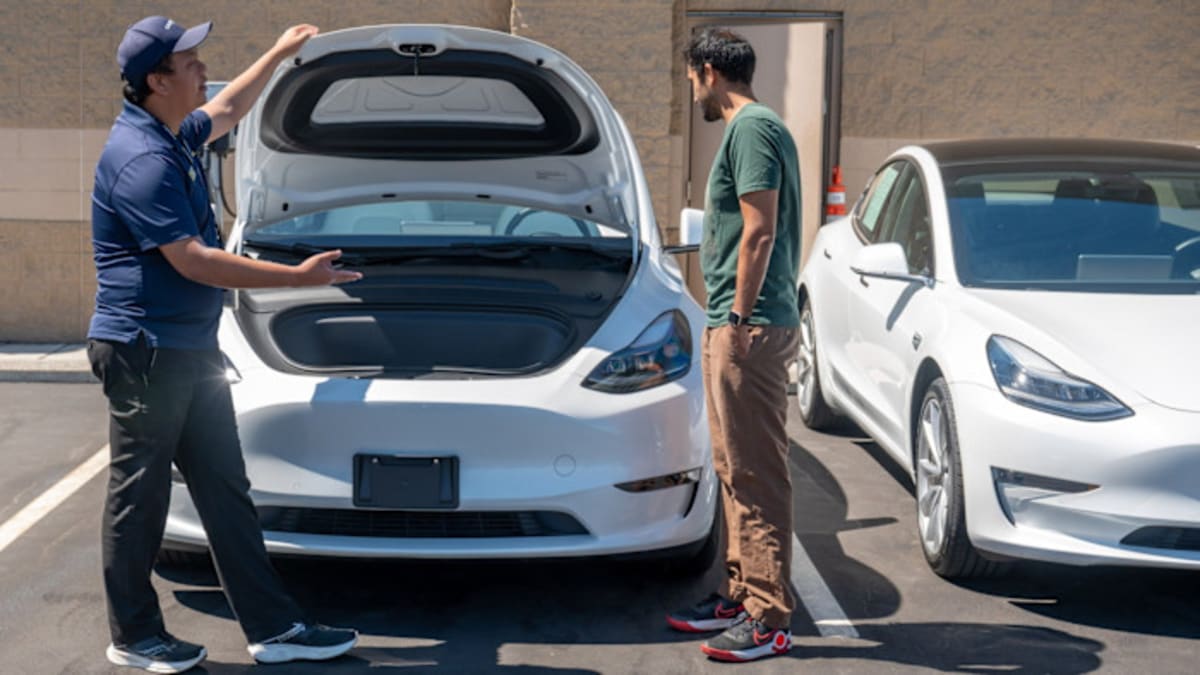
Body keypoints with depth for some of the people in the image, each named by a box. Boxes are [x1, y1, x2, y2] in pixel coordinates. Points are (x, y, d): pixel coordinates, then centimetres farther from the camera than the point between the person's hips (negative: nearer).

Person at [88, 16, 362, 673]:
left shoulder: (173, 138, 12)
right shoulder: (140, 160, -19)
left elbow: (225, 110, 36)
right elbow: (192, 261, -24)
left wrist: (279, 53, 41)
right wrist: (297, 276, -22)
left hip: (191, 352, 10)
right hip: (144, 352, -10)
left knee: (225, 490, 9)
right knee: (138, 496, 2)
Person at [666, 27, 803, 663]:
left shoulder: (752, 128, -12)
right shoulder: (747, 128, 20)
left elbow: (760, 231, -20)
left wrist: (742, 315, -19)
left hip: (750, 328, -11)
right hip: (733, 326, 11)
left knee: (757, 472, -8)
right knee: (736, 469, 15)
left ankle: (768, 619, -5)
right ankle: (739, 594, 24)